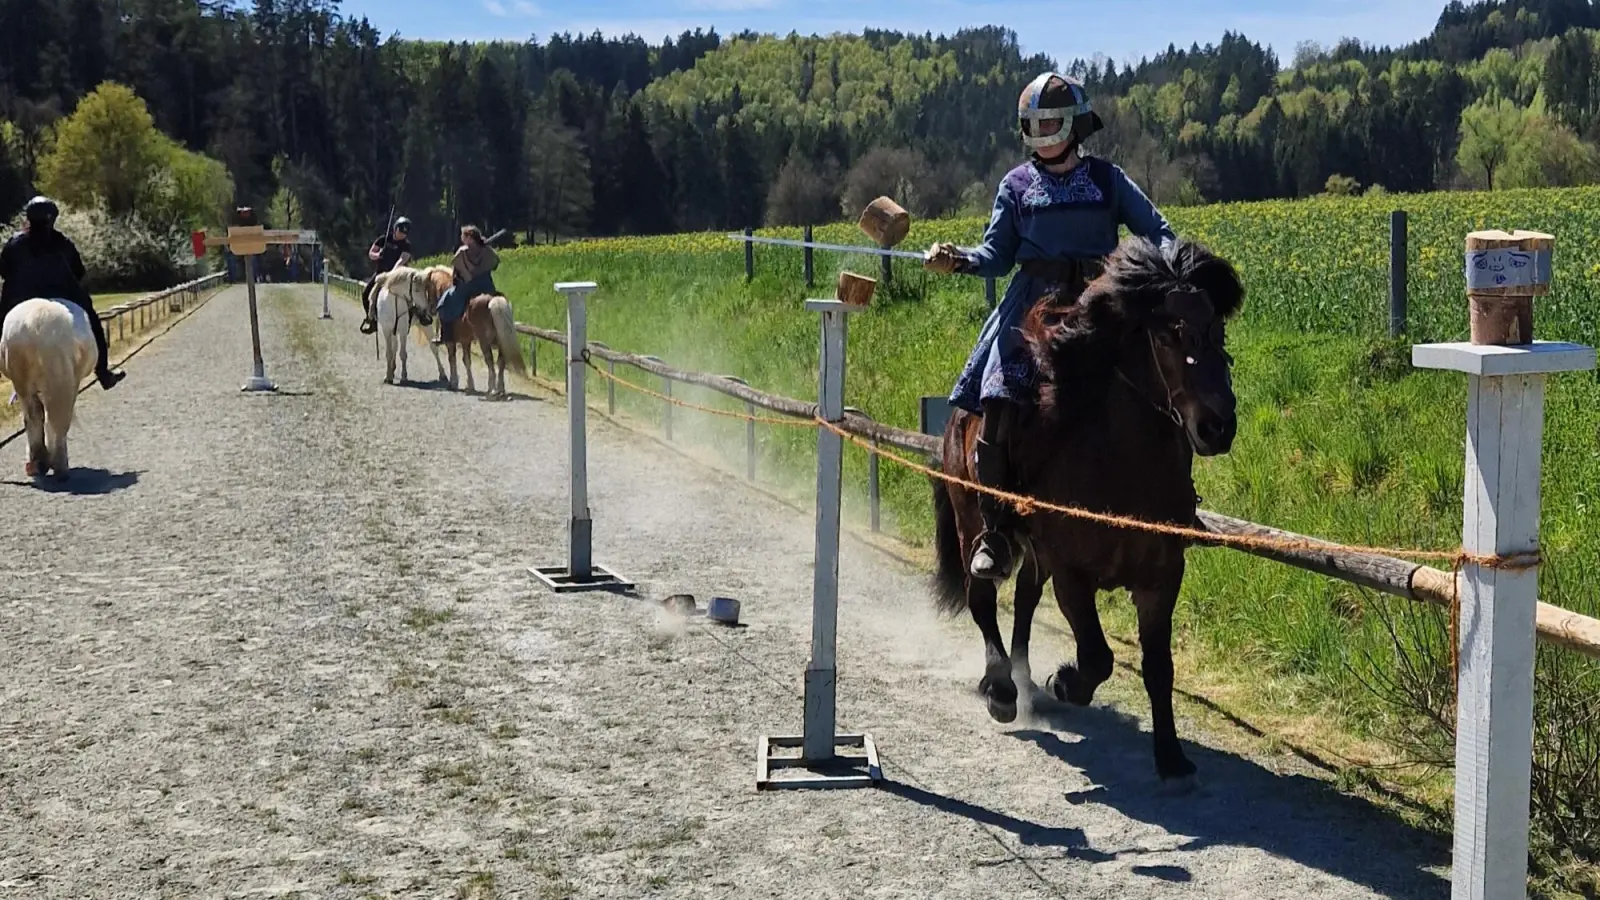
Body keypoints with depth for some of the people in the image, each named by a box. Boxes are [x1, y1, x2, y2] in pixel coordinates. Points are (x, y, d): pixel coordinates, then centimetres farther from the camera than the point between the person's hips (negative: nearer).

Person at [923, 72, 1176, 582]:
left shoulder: (1108, 179, 11)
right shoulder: (1017, 185, 12)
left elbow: (1156, 230, 11)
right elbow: (997, 256, 10)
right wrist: (958, 261, -9)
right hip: (1033, 305, 0)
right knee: (999, 407, -18)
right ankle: (995, 531, -8)